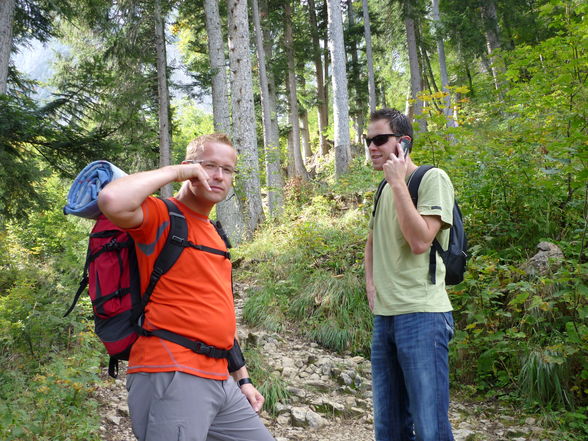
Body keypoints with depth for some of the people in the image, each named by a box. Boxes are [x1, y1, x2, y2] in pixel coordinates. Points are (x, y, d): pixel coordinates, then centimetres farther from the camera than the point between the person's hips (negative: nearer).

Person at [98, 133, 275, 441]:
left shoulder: (215, 237, 19)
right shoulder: (162, 216, -5)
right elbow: (112, 201, -29)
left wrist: (243, 378, 22)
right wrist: (174, 172, -14)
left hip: (219, 380, 9)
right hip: (170, 378, -8)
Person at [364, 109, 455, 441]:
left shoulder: (433, 179, -8)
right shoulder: (385, 188, 15)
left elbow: (420, 241, -20)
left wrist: (398, 182, -16)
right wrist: (370, 281, 13)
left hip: (421, 315, -8)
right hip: (384, 315, 8)